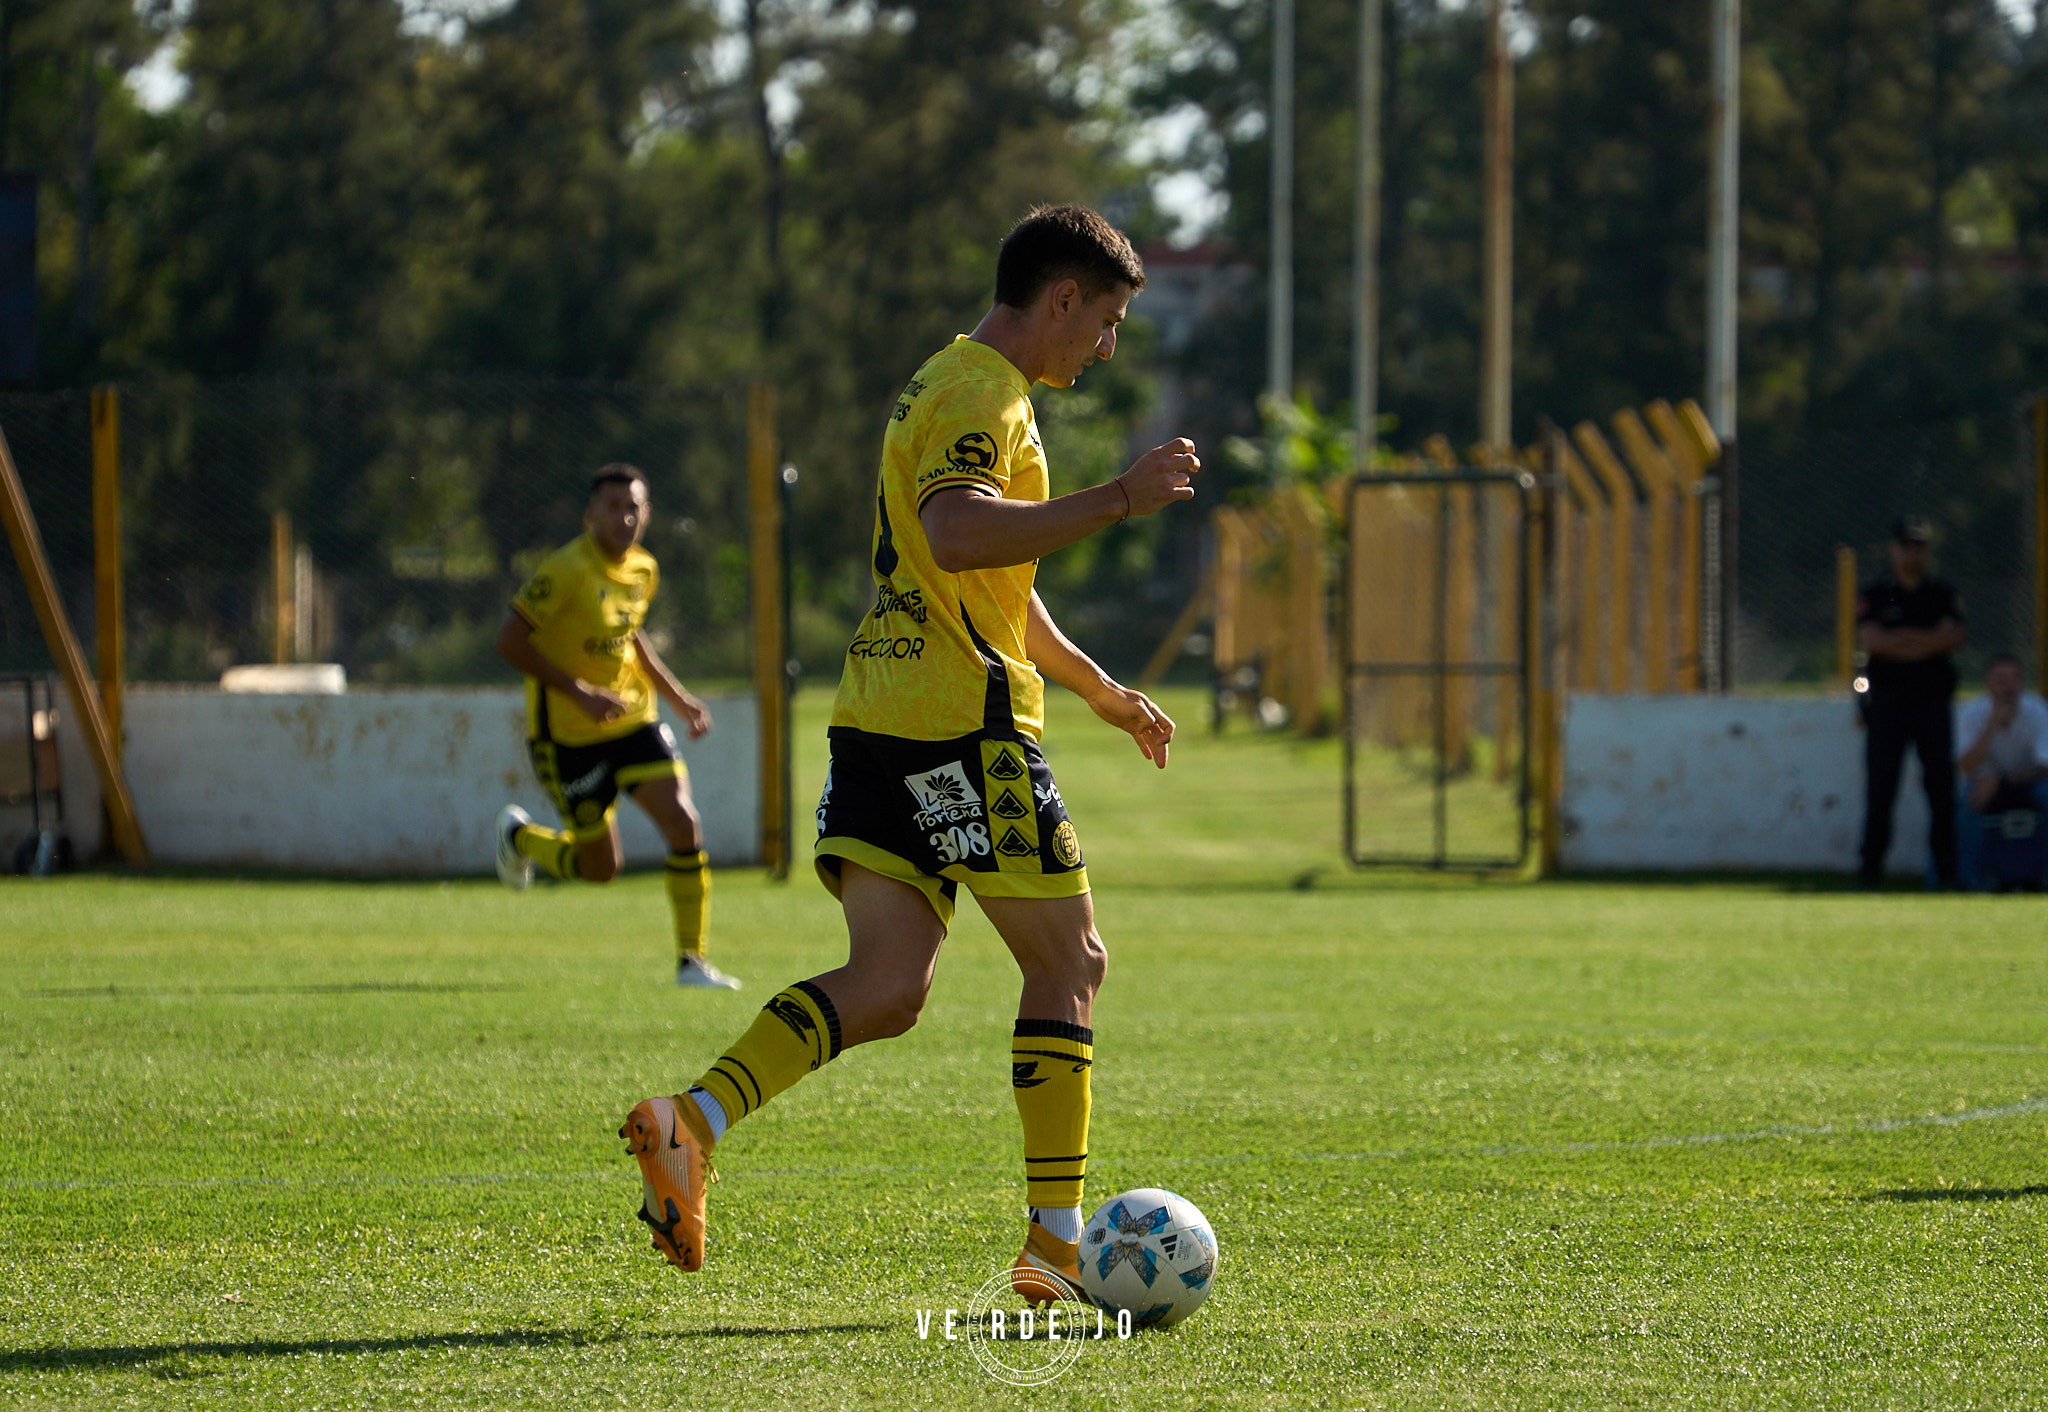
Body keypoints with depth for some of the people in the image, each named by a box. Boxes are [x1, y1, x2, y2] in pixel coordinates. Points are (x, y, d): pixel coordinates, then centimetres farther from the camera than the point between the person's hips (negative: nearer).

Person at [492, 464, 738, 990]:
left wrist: (679, 698, 13)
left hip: (634, 719, 6)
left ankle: (692, 961, 0)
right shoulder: (567, 571, -20)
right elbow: (510, 641, -21)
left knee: (686, 827, -11)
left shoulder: (643, 569, 3)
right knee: (601, 866, 3)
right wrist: (579, 692, -27)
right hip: (569, 734, -6)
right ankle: (519, 836, 34)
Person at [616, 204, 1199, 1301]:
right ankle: (1057, 1239, 2)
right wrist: (1118, 499, -26)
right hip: (963, 721, -9)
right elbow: (954, 535, -29)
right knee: (1069, 963, 2)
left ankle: (693, 1122, -19)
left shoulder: (943, 387, 24)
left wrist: (1100, 689, 39)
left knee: (884, 987, -1)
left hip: (879, 718, 9)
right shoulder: (983, 396, -9)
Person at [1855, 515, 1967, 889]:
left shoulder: (1943, 595, 11)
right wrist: (1927, 643, -11)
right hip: (1887, 700, -1)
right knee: (1879, 785, -4)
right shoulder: (1874, 595, 8)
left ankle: (1946, 868, 0)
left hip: (1933, 700, 1)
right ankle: (1871, 867, 0)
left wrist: (1900, 638, -12)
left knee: (1941, 784, -3)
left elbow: (1952, 637, -4)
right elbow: (1870, 639, -8)